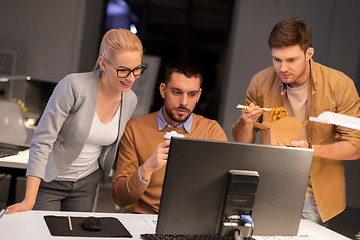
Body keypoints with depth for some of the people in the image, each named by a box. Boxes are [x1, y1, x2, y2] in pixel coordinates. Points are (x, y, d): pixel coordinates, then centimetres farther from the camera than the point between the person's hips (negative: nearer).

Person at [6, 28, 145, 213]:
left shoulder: (130, 100, -4)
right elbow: (42, 141, -22)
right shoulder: (74, 86, -22)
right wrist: (29, 200, -27)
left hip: (87, 184, 5)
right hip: (49, 182, -5)